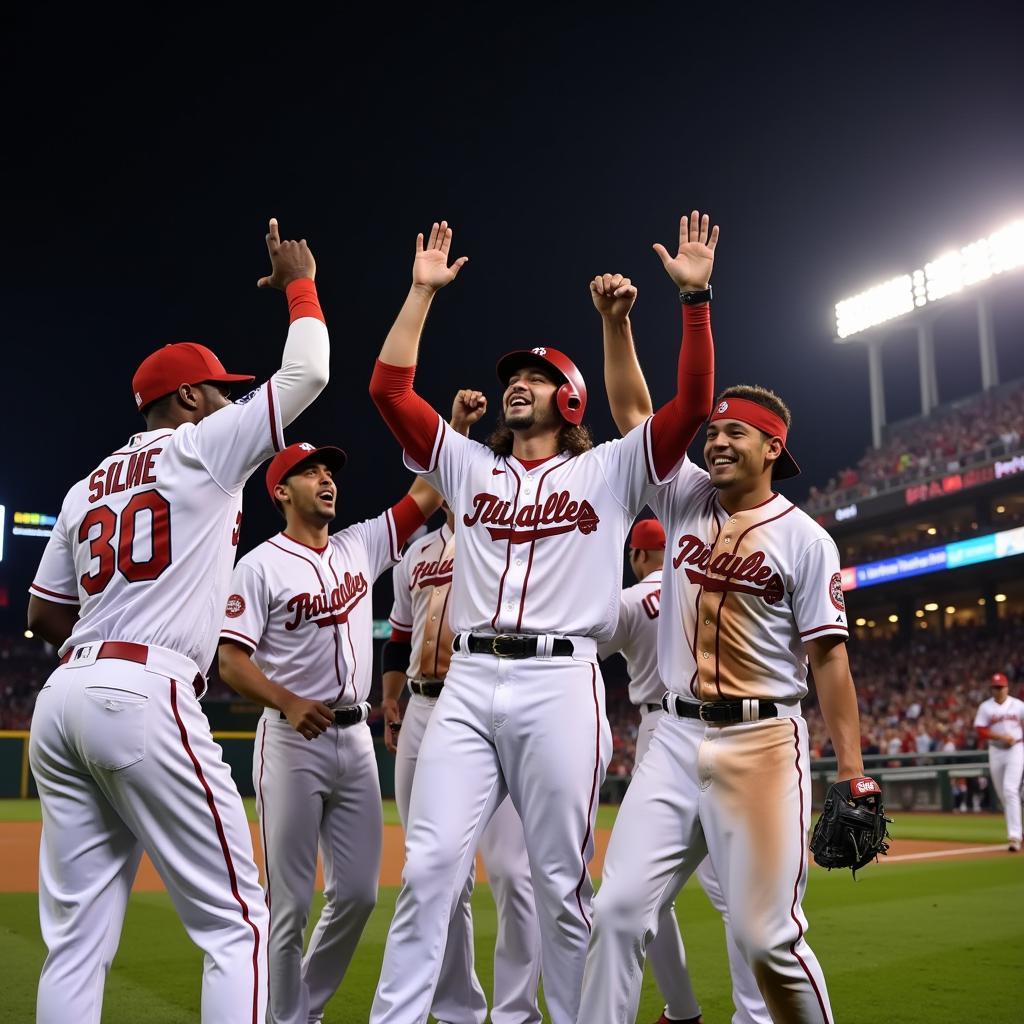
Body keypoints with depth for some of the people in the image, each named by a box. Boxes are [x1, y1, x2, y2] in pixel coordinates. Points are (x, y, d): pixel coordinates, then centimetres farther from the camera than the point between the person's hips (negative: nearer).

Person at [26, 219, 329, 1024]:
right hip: (144, 696, -8)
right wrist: (299, 284, 18)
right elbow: (307, 374, 3)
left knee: (78, 937, 9)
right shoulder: (203, 446, 3)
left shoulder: (86, 487, 22)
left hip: (63, 697, 8)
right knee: (235, 921, -2)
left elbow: (42, 616, 21)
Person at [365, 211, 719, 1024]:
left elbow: (692, 404, -2)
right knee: (429, 867, -5)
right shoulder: (468, 465, 18)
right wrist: (423, 291, 13)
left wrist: (694, 297, -5)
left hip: (560, 684, -2)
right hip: (467, 684, 3)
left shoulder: (610, 470, 10)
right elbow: (390, 388, 12)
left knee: (562, 882, 3)